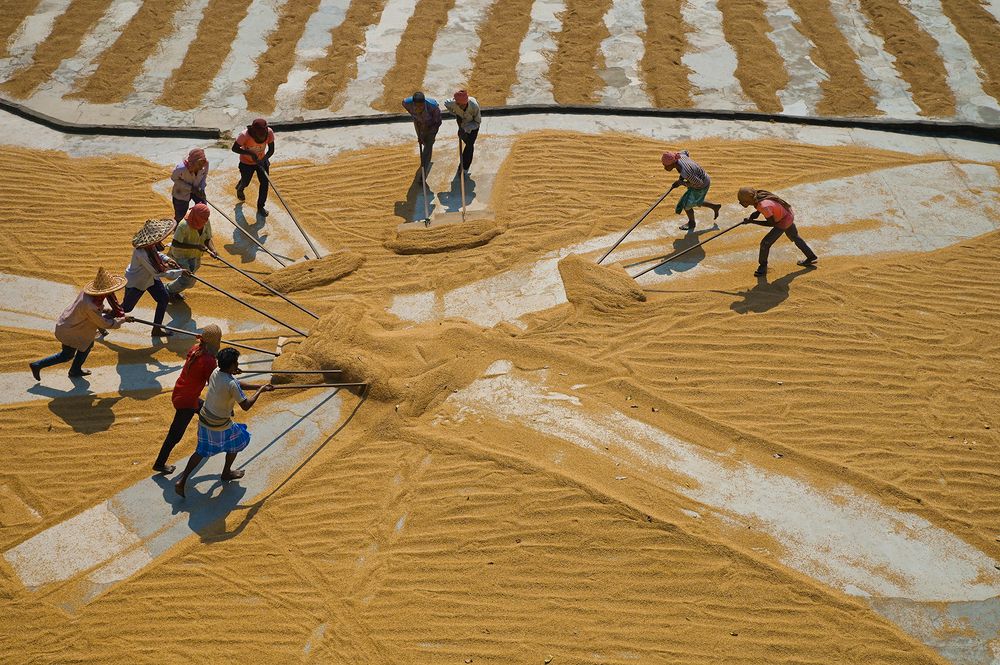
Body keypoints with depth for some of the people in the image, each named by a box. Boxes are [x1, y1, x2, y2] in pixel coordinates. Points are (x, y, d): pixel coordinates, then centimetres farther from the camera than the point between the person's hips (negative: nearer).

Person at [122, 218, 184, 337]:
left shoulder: (151, 244, -19)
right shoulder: (141, 253, -42)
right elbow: (158, 273, -36)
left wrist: (167, 259, -10)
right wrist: (180, 272, -31)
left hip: (149, 277, 8)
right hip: (135, 282, -7)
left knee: (164, 298, 4)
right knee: (126, 308, 11)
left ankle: (157, 329, 19)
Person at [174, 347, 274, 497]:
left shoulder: (216, 372, -3)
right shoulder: (231, 384, -28)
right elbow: (246, 406, -21)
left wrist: (259, 387, 9)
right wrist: (260, 391, -10)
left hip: (204, 419, 7)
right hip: (220, 425, -7)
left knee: (202, 451, 18)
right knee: (237, 440, 21)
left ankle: (182, 481, 10)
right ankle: (226, 473, 37)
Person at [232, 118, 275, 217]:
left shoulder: (269, 132, -27)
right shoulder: (245, 135, -36)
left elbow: (271, 149, -16)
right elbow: (234, 148, -24)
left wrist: (265, 159, -36)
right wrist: (250, 153, -36)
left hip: (261, 161, 2)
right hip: (247, 163, -2)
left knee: (264, 183, 2)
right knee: (245, 182, 19)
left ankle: (260, 207, 23)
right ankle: (239, 189, 60)